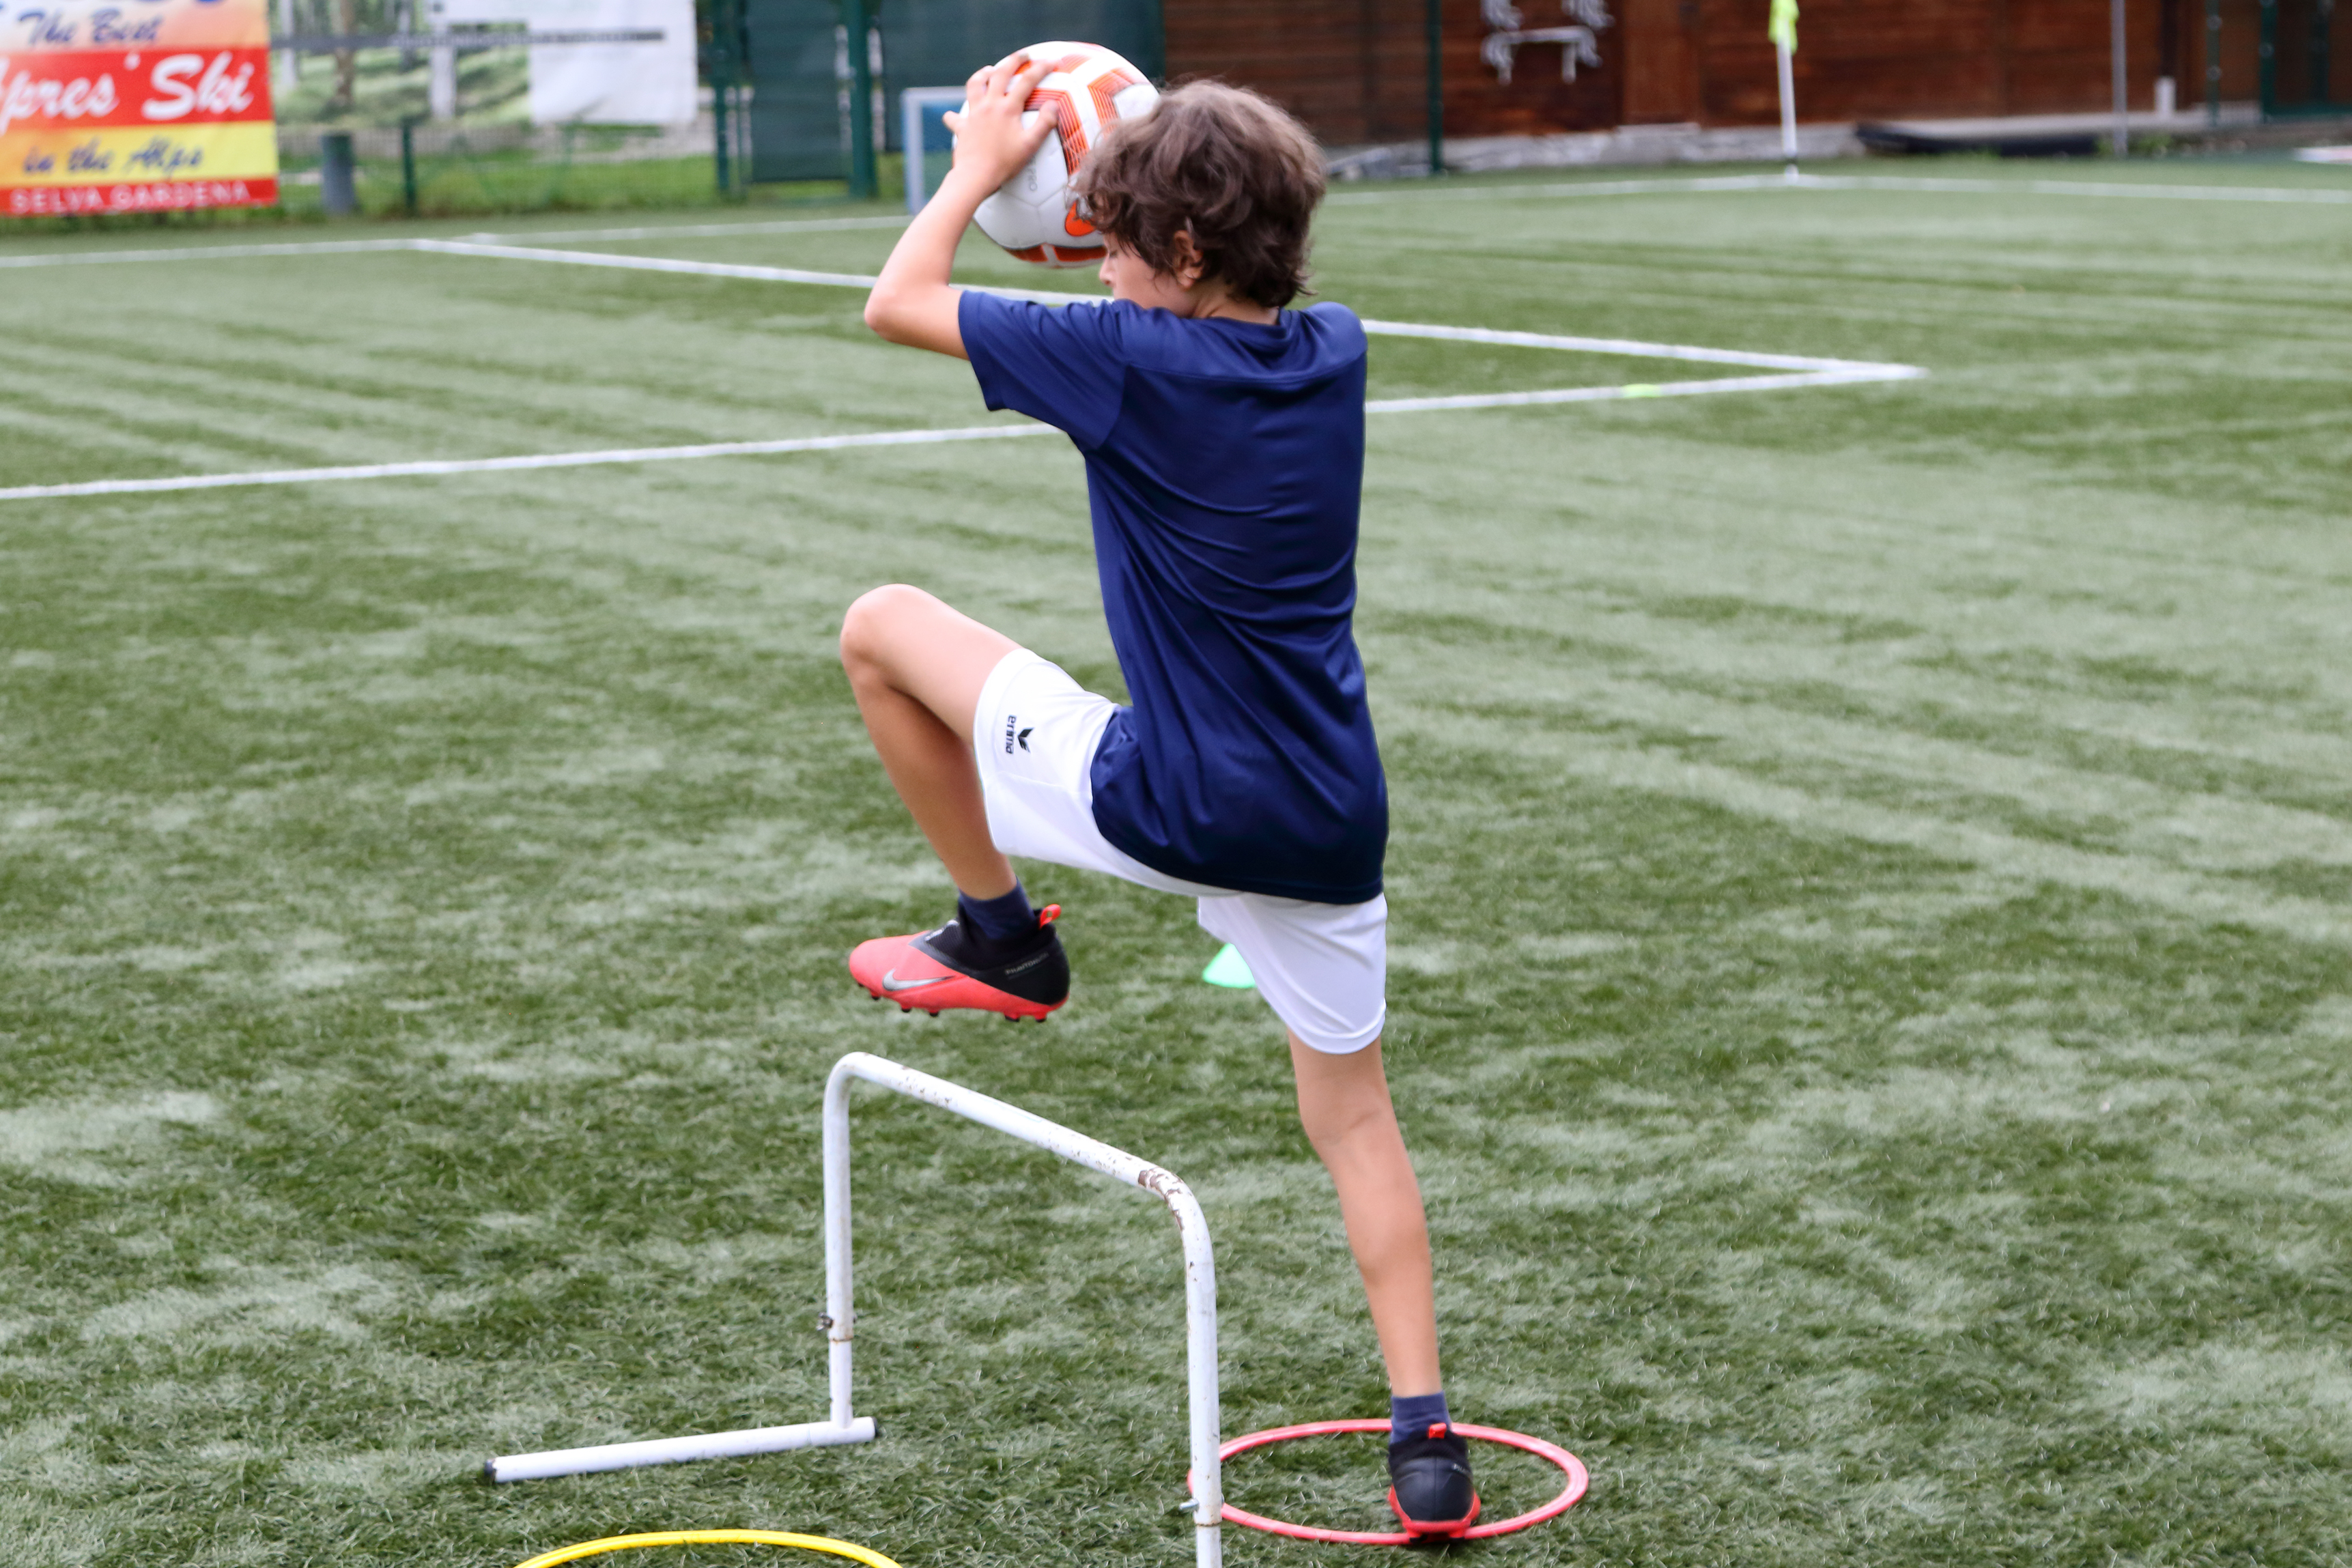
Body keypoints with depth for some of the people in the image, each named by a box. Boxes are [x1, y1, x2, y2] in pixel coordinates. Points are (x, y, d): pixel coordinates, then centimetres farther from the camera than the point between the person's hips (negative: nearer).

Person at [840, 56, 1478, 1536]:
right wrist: (1163, 171, 28)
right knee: (1354, 1107, 19)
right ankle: (1426, 1438, 11)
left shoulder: (1128, 356, -15)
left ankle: (1003, 938, 22)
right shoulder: (1336, 351, 3)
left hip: (1164, 802, -6)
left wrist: (981, 165, 12)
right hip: (1328, 819, 6)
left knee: (885, 625, 11)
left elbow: (899, 302, -2)